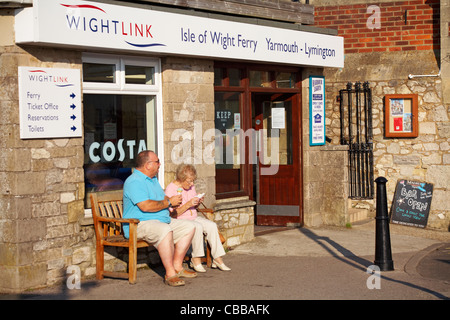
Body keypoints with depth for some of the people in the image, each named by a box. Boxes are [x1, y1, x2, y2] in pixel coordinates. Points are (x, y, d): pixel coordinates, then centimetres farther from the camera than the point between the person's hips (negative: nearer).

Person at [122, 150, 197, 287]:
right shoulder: (134, 182, -15)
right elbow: (145, 206, -25)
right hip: (141, 223, -10)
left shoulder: (153, 179, 19)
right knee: (165, 230, -38)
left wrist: (172, 200, 2)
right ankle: (170, 273, -32)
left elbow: (162, 199, 26)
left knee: (189, 227, 1)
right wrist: (169, 202, -14)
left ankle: (177, 266, 2)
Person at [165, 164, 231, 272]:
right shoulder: (171, 189, -14)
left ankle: (217, 259, -15)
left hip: (193, 218, 7)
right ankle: (196, 259, -22)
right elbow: (172, 214, -19)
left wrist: (197, 203, -2)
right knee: (197, 227, -33)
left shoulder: (191, 187, 10)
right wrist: (188, 204, -26)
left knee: (212, 225, -16)